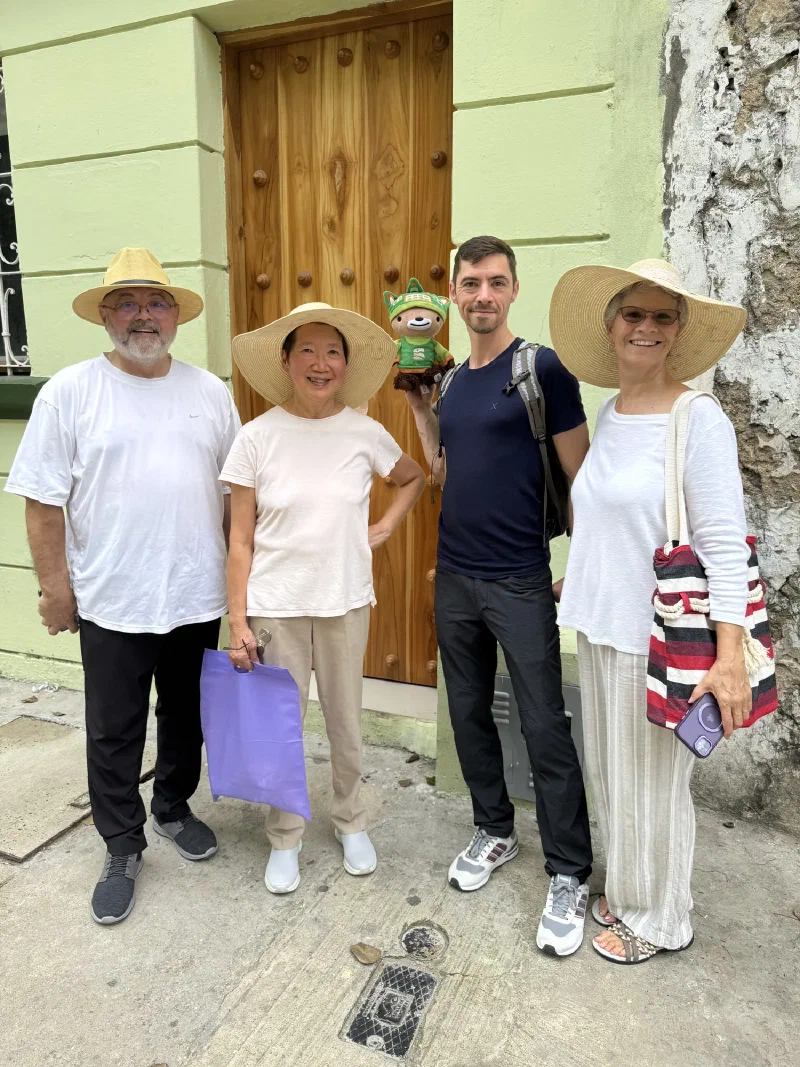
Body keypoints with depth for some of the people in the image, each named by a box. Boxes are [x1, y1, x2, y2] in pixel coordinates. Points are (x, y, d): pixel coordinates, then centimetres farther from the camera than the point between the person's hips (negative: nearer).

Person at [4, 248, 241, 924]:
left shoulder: (210, 392, 4)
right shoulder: (70, 392, -5)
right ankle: (122, 849, 31)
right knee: (114, 734, 11)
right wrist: (55, 585, -6)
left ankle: (174, 806, 43)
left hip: (198, 599, 3)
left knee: (188, 718, 19)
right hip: (111, 604, -2)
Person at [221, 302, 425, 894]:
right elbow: (241, 542, -4)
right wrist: (238, 621, -7)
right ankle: (285, 839, 33)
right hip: (276, 606, -1)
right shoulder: (258, 437, -6)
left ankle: (352, 823, 39)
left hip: (345, 602, 1)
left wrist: (385, 528, 3)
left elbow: (414, 478, 18)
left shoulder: (365, 433, -3)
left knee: (347, 722, 14)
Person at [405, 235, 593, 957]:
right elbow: (443, 472, 13)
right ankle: (495, 831, 36)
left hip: (521, 583, -6)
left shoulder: (542, 368, -8)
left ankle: (570, 876, 18)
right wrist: (417, 401, 7)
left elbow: (581, 477, -7)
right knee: (470, 714, 16)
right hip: (454, 579, 6)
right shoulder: (452, 379, 10)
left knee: (545, 728, 1)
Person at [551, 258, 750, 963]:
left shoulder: (698, 417, -14)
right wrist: (578, 579, 21)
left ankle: (659, 919, 33)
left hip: (658, 635, -7)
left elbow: (724, 543, -17)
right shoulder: (608, 414, 7)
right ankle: (627, 889, 42)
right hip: (600, 624, 7)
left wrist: (730, 657, -21)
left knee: (652, 780, 9)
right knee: (609, 769, 19)